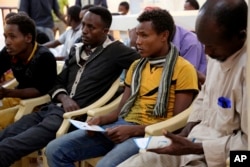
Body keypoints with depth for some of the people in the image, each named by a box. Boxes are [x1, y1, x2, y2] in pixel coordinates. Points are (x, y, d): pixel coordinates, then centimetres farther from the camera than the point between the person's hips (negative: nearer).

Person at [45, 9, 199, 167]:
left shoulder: (183, 69, -3)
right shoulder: (136, 66, 19)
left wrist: (134, 130, -18)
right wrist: (102, 119, -3)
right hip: (123, 125, 7)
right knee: (55, 150, -8)